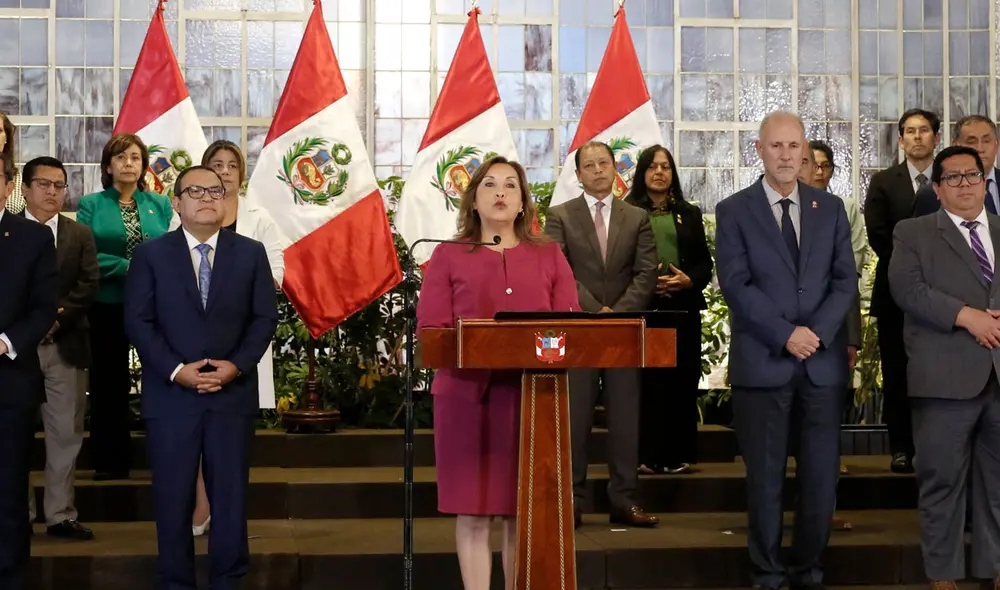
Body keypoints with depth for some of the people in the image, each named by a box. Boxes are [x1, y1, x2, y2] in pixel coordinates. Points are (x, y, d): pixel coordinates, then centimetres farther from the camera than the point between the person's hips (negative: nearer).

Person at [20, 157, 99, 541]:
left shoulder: (80, 234, 11)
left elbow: (89, 284, 1)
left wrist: (57, 315, -13)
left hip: (64, 345, 2)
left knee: (66, 433, 3)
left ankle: (60, 515, 10)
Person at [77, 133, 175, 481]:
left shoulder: (160, 204, 9)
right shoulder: (91, 205, 3)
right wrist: (128, 267, -15)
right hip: (108, 307, -1)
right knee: (109, 383, 5)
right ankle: (110, 461, 15)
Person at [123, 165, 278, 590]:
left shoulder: (251, 253, 8)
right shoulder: (151, 254, 4)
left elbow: (265, 318, 4)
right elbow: (137, 321, -1)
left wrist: (237, 365, -10)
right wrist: (175, 369, -13)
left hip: (233, 393, 1)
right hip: (170, 394, -1)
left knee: (231, 493, 5)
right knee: (173, 497, 4)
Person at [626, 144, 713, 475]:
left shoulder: (689, 214, 16)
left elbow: (705, 262, 13)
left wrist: (689, 280, -7)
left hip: (683, 308, 3)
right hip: (642, 307, -3)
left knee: (682, 382, 2)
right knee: (646, 382, -5)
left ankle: (679, 455, 8)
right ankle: (646, 456, 1)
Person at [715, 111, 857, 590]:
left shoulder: (830, 208, 11)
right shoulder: (733, 211, 2)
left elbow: (846, 280, 5)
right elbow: (736, 285, -6)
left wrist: (818, 332, -11)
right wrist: (785, 335, -15)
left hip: (823, 362, 3)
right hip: (762, 362, -2)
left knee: (821, 476, 5)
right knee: (765, 477, 4)